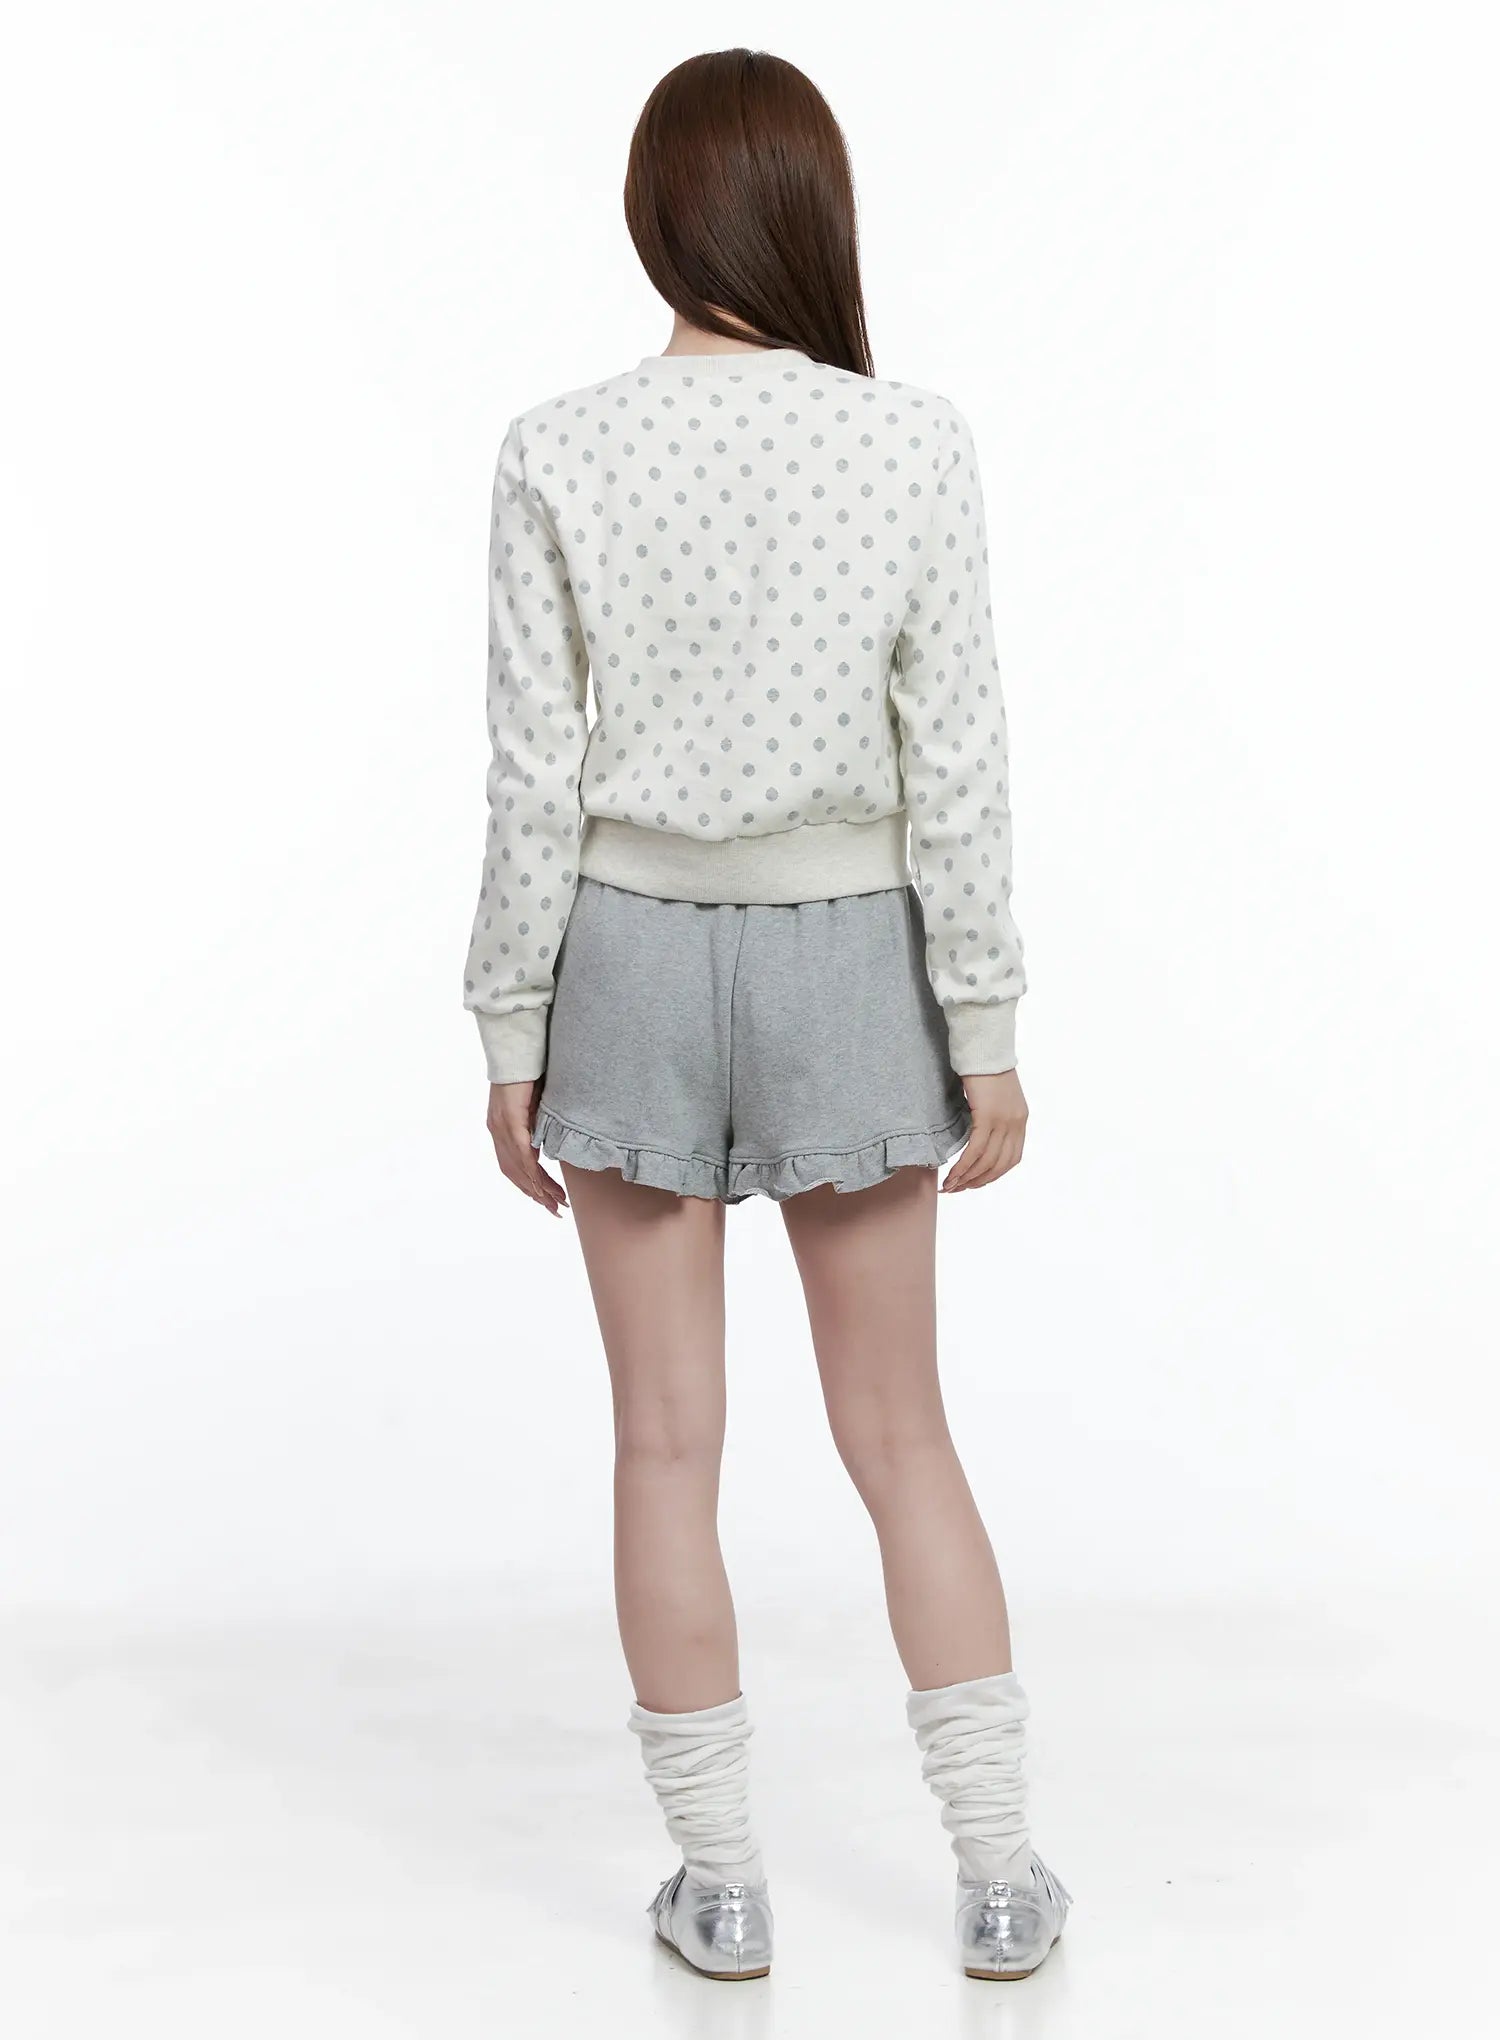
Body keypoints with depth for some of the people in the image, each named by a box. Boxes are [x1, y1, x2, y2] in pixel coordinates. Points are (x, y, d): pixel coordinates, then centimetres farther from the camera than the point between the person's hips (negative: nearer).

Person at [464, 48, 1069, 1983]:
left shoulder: (559, 459, -9)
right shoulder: (914, 450, -8)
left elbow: (535, 776, -7)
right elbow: (955, 768, -7)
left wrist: (511, 1028, 1)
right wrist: (986, 1031, 1)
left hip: (631, 954, 0)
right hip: (845, 955, 1)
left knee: (669, 1440, 9)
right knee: (898, 1430, 12)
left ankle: (720, 1881, 19)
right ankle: (998, 1871, 18)